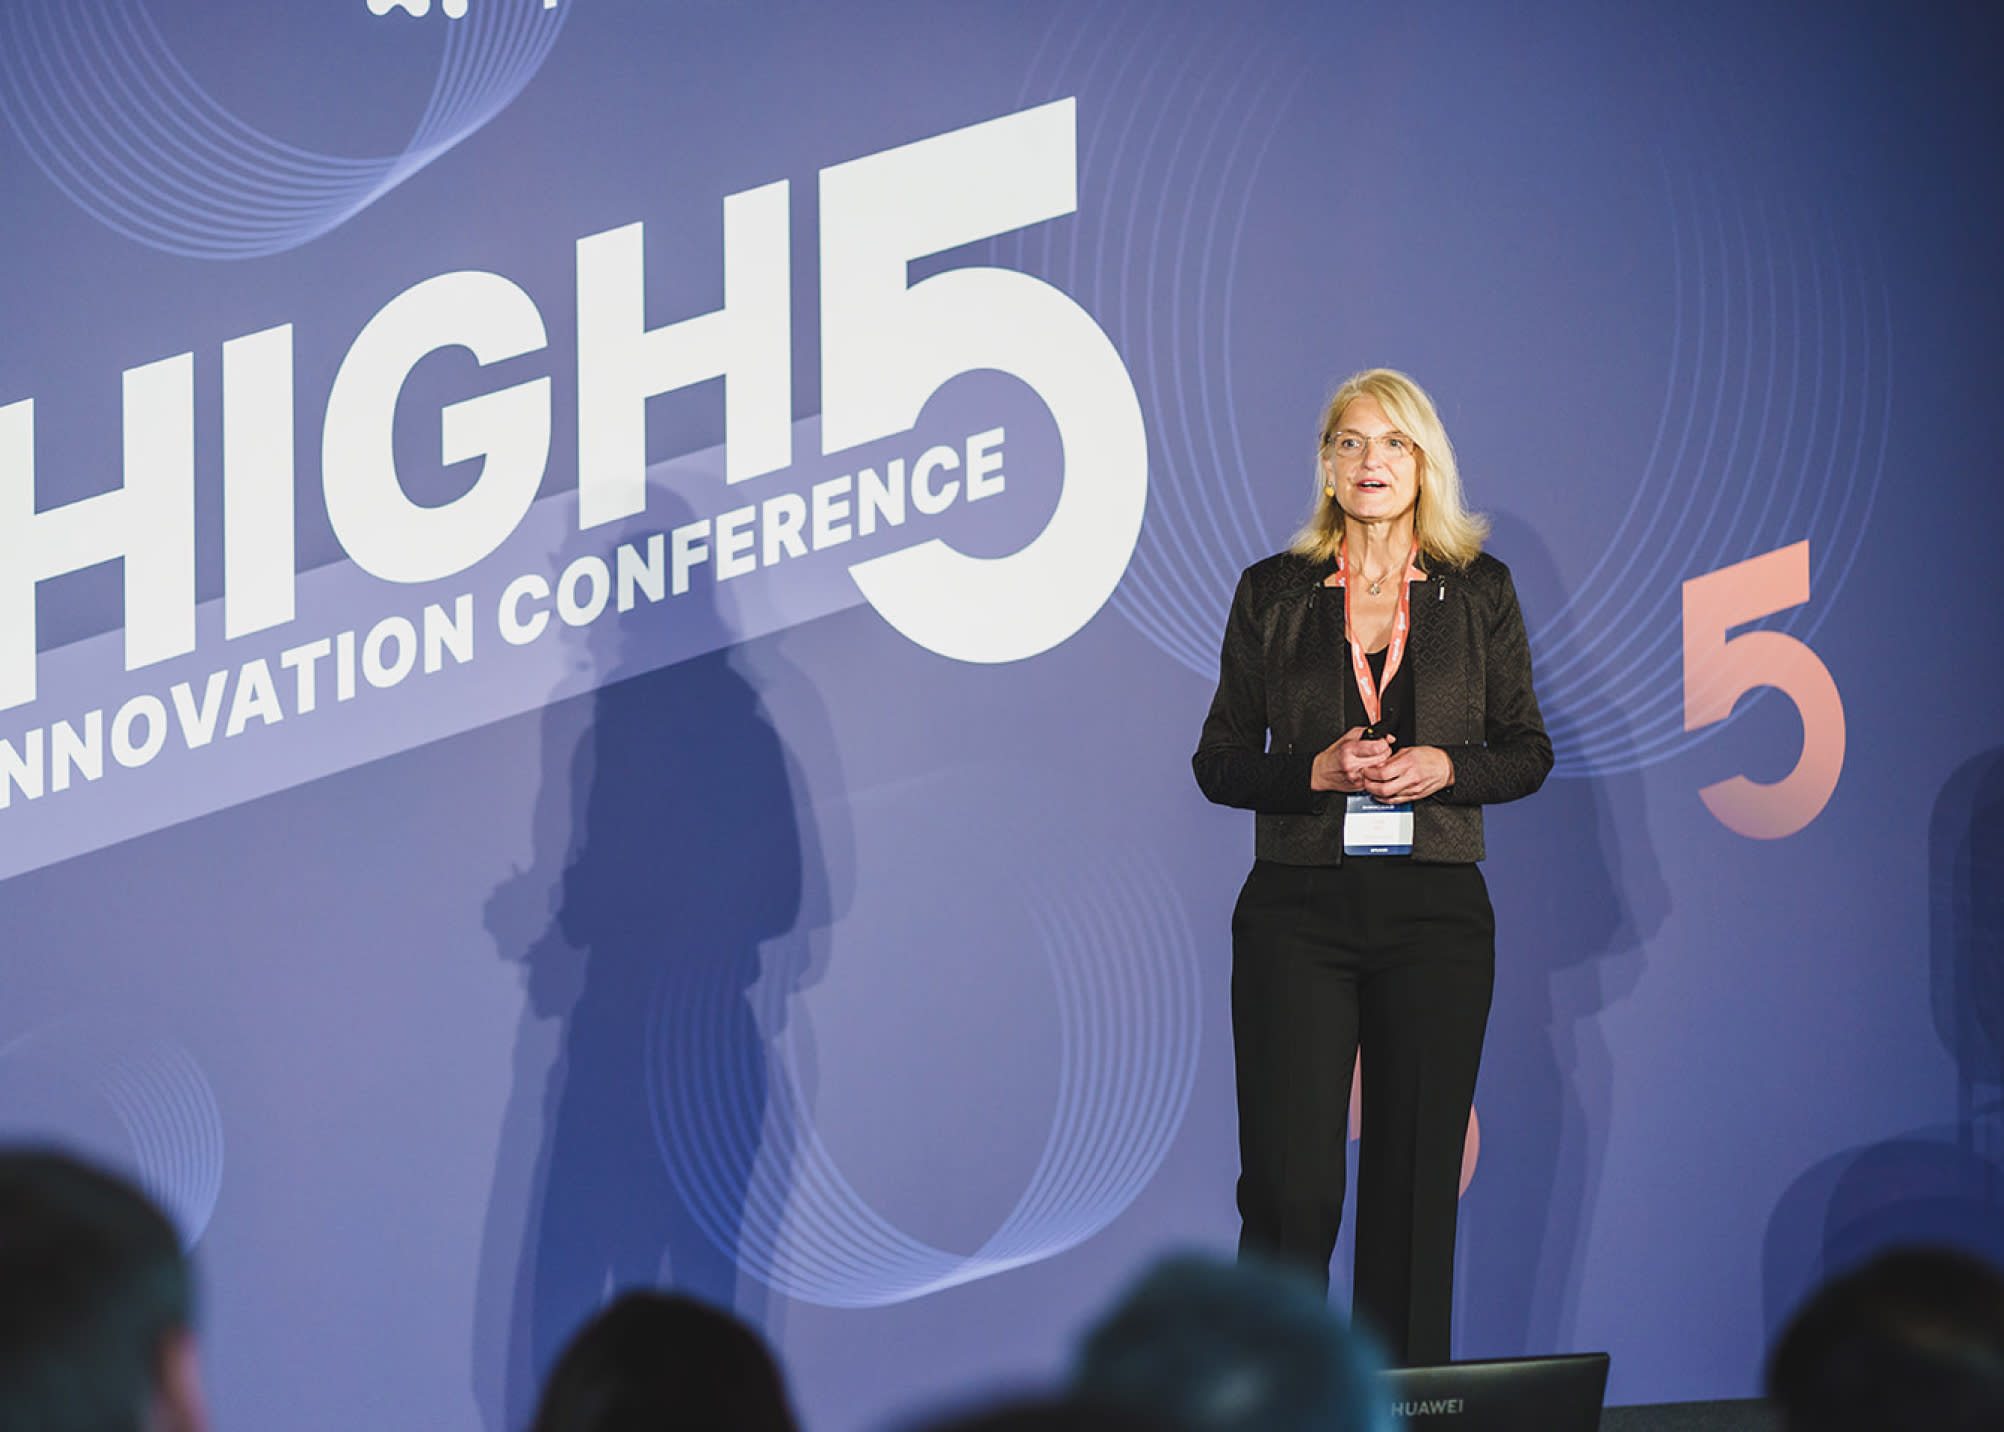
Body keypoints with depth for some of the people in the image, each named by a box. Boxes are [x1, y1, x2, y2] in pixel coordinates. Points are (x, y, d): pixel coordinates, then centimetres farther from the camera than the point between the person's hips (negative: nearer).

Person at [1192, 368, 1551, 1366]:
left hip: (1436, 910, 1)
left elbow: (1527, 751, 9)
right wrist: (1317, 770, -11)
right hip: (1299, 909, -1)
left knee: (1416, 1183, 2)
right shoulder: (1272, 593, 6)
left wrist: (1443, 767, -10)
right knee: (1290, 1186, -7)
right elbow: (1219, 762, 6)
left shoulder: (1478, 590, 7)